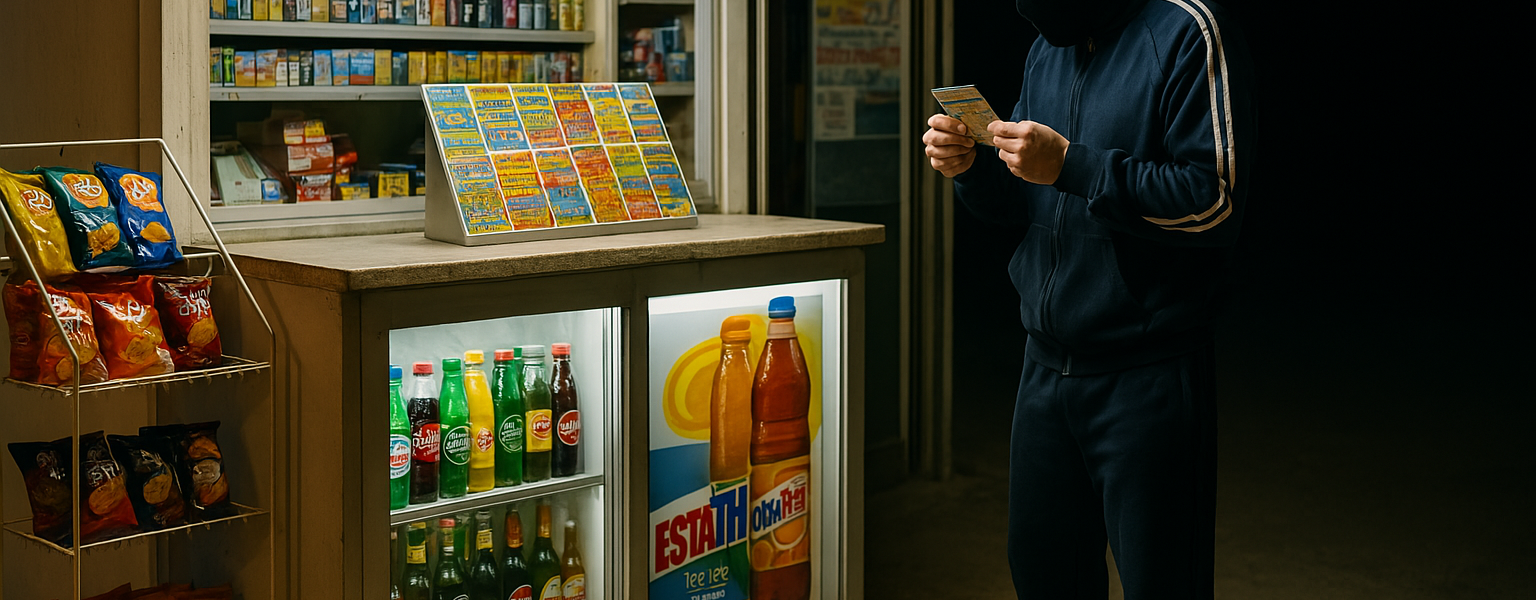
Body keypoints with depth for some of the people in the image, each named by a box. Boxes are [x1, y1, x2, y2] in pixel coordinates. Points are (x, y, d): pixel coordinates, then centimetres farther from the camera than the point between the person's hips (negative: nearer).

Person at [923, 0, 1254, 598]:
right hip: (1047, 364, 7)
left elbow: (1216, 201, -18)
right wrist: (969, 167, -1)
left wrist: (1070, 166, -21)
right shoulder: (1047, 50, 14)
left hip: (1147, 375, -7)